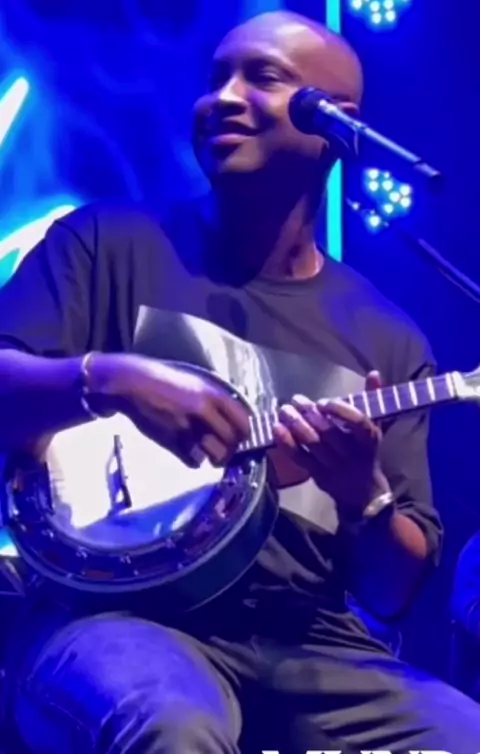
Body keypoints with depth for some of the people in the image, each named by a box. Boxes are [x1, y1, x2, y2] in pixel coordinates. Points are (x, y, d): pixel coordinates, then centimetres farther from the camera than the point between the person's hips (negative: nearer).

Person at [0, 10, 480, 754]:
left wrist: (364, 494, -12)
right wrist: (109, 379, -22)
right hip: (119, 614, -3)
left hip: (307, 642, 3)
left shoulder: (387, 339, 10)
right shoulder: (111, 242, 4)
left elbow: (393, 592, 9)